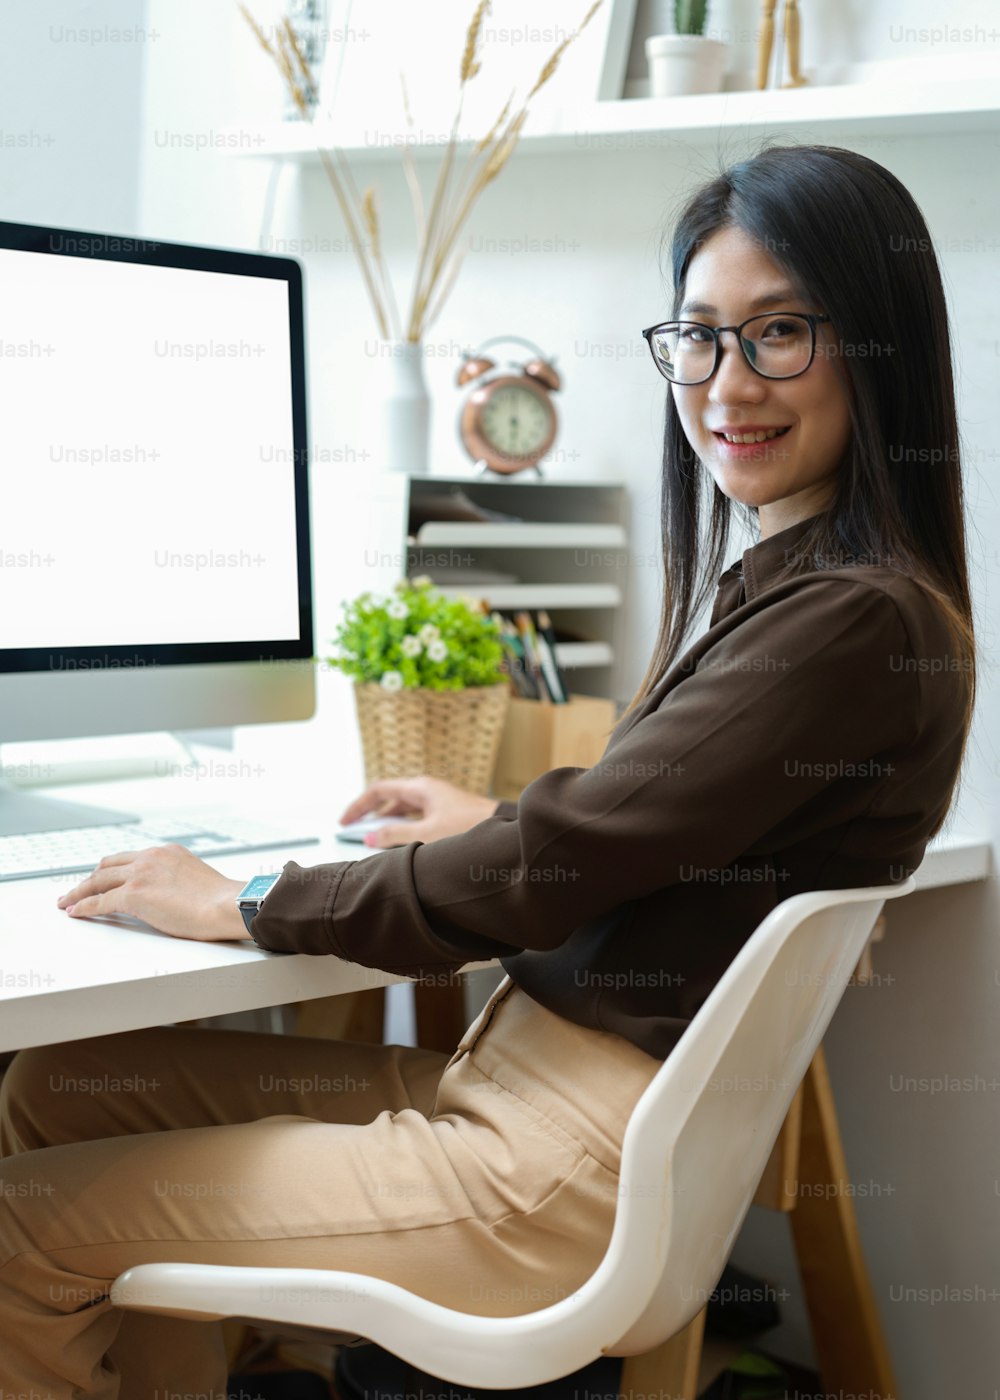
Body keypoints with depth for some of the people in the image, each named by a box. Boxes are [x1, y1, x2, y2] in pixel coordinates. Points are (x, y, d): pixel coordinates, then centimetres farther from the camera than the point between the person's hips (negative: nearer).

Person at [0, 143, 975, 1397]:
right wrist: (499, 819, 25)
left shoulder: (857, 622, -20)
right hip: (513, 1075, 10)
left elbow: (557, 870, -20)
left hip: (576, 1155, -10)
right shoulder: (781, 586, 11)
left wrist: (249, 906, -10)